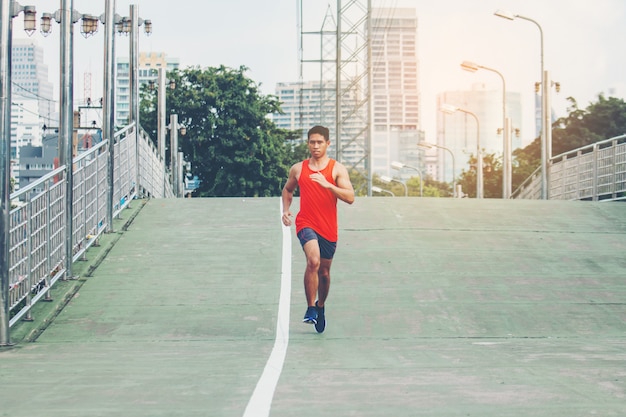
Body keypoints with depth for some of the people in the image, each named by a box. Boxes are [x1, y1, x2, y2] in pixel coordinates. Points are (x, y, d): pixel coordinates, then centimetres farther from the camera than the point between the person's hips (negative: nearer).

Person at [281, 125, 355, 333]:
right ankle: (310, 308, -16)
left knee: (324, 271, 13)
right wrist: (285, 209, 7)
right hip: (306, 223, -1)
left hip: (328, 229, 1)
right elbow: (287, 189, 24)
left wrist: (328, 185, -26)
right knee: (313, 261, -27)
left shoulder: (337, 169, -2)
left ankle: (320, 306, 39)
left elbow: (350, 197, -13)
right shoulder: (298, 169, 5)